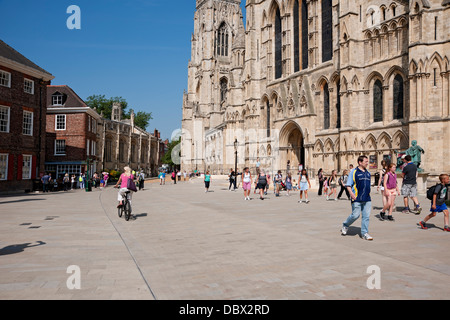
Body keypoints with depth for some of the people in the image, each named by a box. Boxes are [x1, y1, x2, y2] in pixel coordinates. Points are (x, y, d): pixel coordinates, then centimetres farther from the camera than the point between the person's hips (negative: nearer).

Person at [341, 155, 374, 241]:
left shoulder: (368, 173, 16)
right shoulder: (353, 172, -2)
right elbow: (348, 185, -5)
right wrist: (351, 193, -21)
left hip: (367, 199, 6)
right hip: (357, 199, -6)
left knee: (366, 216, 3)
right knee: (355, 215, -5)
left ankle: (364, 233, 11)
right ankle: (345, 226, 20)